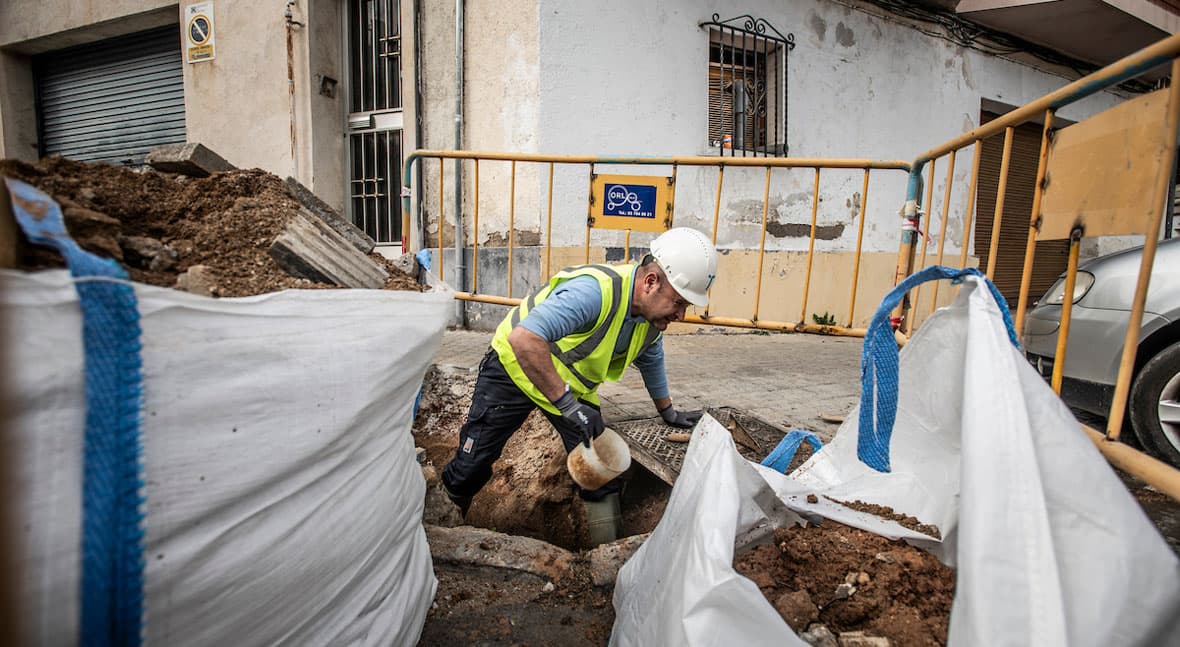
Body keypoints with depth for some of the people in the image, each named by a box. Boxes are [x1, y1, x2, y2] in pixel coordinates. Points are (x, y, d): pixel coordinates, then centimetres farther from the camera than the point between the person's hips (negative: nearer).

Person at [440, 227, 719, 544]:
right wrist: (568, 405, -45)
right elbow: (524, 340, -48)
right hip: (514, 364, -6)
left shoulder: (653, 315, -9)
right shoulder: (595, 290, -38)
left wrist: (669, 413, 24)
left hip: (573, 385, 6)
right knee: (472, 464, 3)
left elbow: (651, 363, 13)